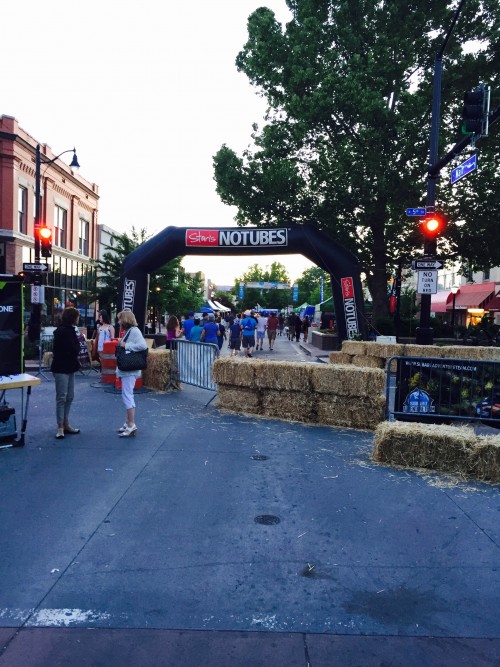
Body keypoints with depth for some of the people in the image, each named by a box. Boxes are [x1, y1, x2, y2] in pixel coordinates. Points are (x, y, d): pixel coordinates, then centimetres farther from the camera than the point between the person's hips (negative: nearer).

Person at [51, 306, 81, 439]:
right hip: (61, 368, -9)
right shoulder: (62, 331, -16)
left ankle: (65, 424, 21)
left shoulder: (70, 330, 12)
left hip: (69, 368, 9)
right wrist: (78, 342, -2)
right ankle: (60, 427, 1)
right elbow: (74, 349, -21)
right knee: (62, 397, -5)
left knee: (69, 397, 12)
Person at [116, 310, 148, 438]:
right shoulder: (128, 331, 16)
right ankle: (128, 423, 20)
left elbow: (143, 345, -27)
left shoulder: (134, 331, -14)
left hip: (130, 370, -10)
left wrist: (126, 345, -20)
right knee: (127, 395, 13)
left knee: (127, 395, -9)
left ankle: (131, 425, -6)